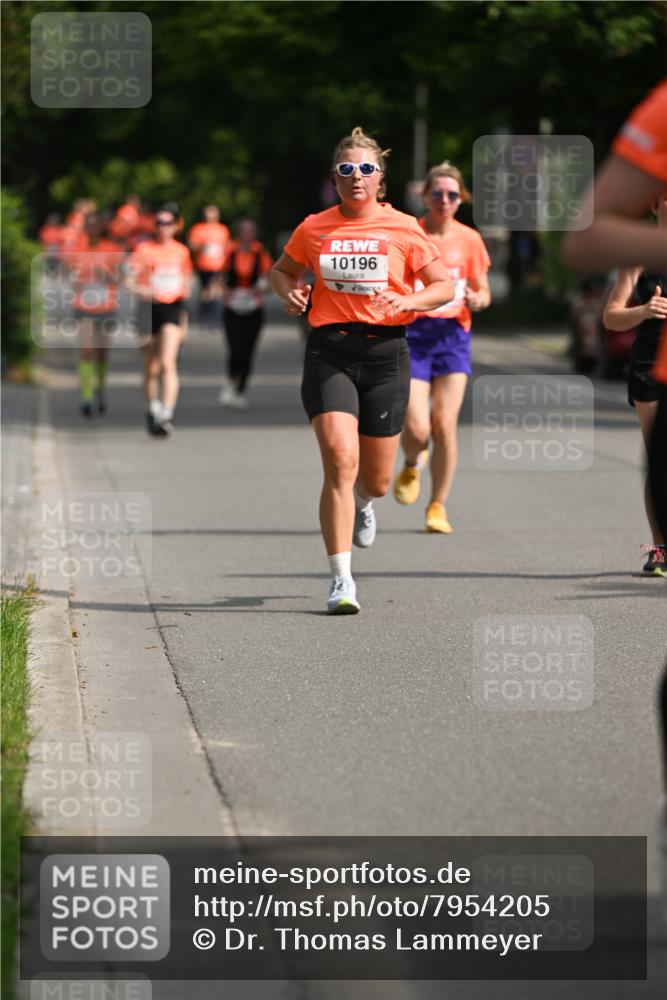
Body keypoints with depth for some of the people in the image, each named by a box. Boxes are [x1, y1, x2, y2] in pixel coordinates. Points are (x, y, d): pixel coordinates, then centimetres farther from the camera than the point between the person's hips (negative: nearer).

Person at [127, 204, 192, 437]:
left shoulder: (181, 252, 8)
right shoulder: (144, 249, 1)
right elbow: (129, 281, -5)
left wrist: (184, 321, 17)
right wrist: (143, 290, -27)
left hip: (173, 308, 0)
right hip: (150, 308, 0)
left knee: (168, 362, -18)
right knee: (151, 367, 9)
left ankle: (167, 415, -24)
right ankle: (152, 411, 29)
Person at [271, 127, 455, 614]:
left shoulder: (403, 228, 2)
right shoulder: (314, 229, 5)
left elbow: (445, 286, 5)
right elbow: (282, 270, 22)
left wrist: (407, 301, -13)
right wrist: (289, 291, 0)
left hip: (384, 350, 1)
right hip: (329, 350, -1)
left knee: (376, 479, 9)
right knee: (340, 459, -20)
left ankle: (363, 503, 50)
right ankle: (342, 579, -15)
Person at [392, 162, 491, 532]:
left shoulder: (469, 240, 5)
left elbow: (483, 291, 14)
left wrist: (477, 299, -9)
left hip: (453, 335, 2)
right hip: (413, 334, -2)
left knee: (445, 426, -8)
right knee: (417, 429, -11)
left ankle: (438, 506, 8)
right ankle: (412, 466, 27)